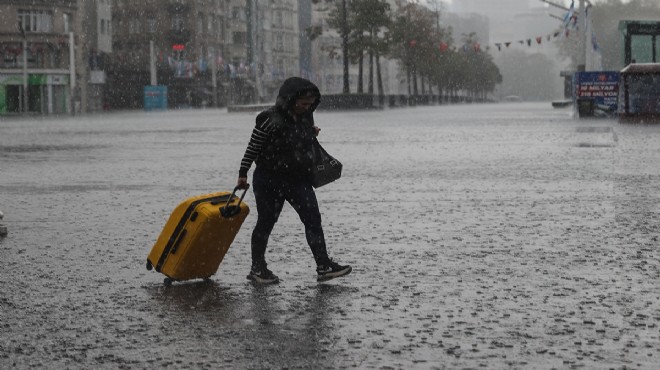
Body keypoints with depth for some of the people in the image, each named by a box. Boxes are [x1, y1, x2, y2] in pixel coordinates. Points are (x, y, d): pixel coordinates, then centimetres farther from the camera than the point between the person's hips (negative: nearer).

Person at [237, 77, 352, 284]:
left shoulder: (306, 116, 4)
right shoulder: (270, 119, -17)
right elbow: (253, 147, -10)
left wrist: (313, 133, 3)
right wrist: (243, 174, -8)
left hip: (299, 179, 6)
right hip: (269, 180, -6)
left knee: (313, 219, -4)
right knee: (266, 222, 4)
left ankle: (323, 266, -5)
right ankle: (257, 268, 17)